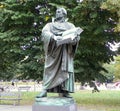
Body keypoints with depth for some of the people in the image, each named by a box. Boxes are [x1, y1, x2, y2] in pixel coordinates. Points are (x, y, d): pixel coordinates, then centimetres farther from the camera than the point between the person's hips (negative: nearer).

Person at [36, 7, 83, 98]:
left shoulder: (70, 25, 19)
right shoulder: (50, 25, 18)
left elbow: (77, 36, 2)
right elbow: (44, 33, -4)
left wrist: (75, 36, -23)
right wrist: (53, 37, -24)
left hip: (65, 51, 1)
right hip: (53, 50, 0)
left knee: (66, 69, -8)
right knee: (50, 69, -8)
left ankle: (65, 91, -8)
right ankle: (45, 90, -11)